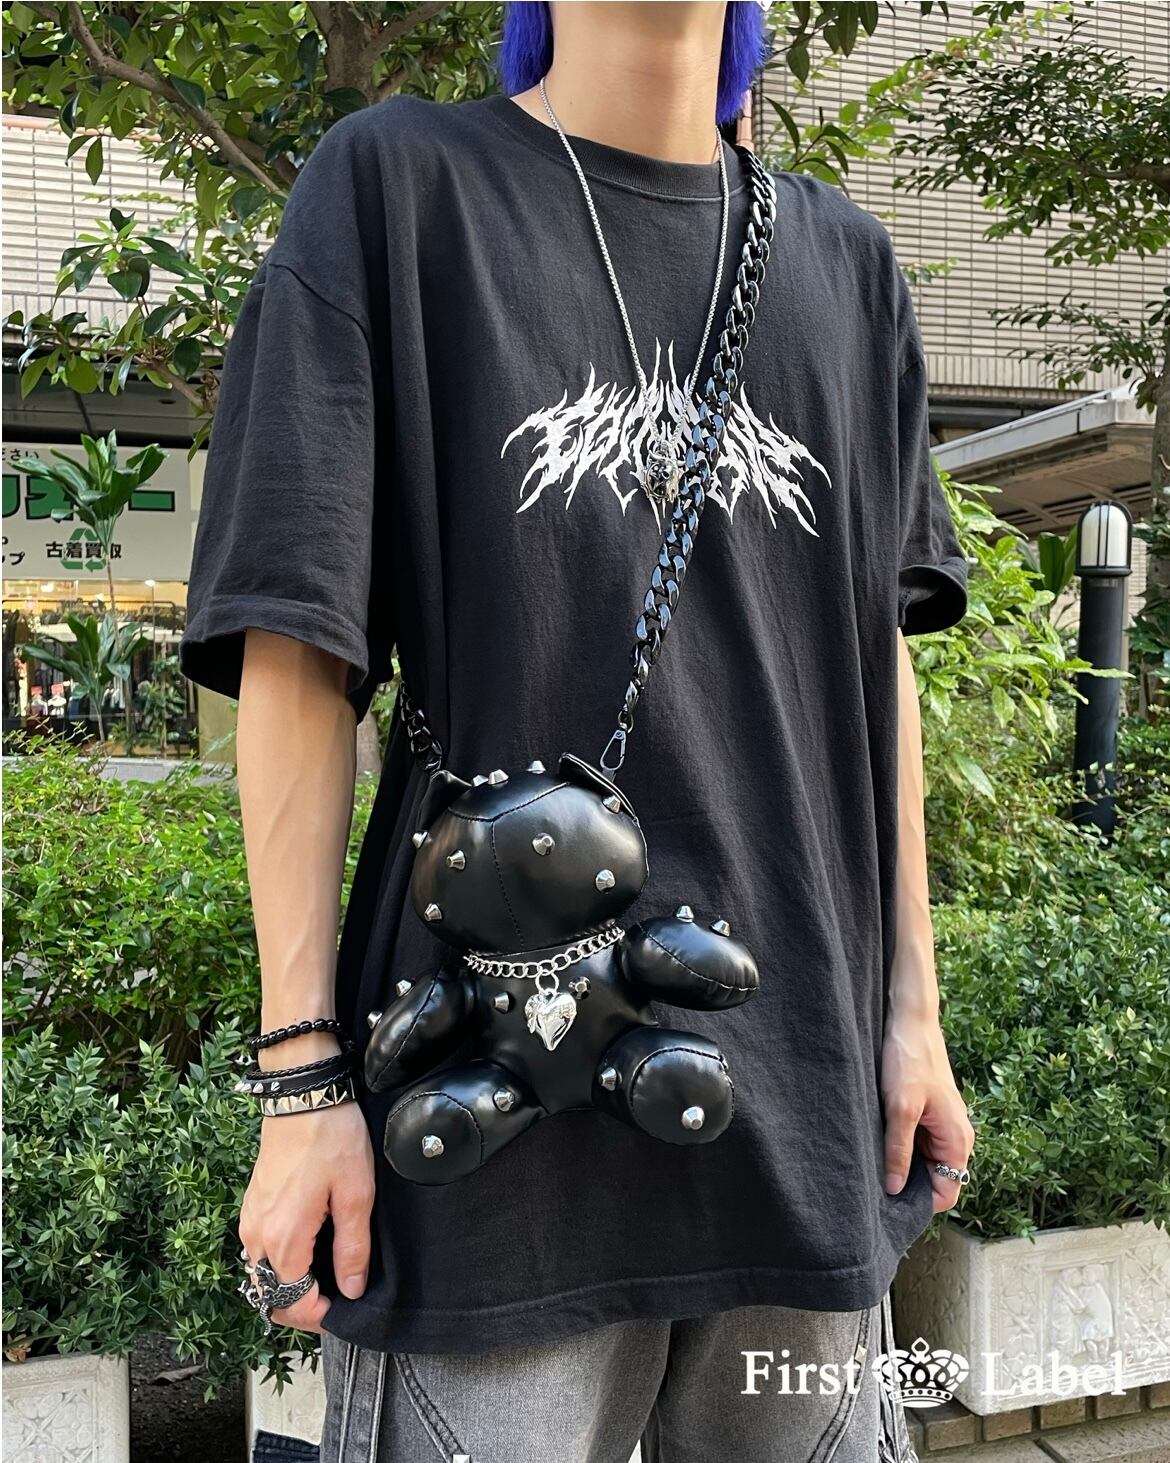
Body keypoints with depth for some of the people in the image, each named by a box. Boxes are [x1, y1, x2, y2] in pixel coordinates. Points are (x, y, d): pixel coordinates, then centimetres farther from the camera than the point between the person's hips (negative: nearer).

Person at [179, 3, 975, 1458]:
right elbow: (296, 648, -6)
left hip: (800, 1094, 5)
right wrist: (302, 1066, -9)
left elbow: (873, 658, 12)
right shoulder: (396, 183, 0)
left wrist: (911, 1007, 9)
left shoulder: (845, 261, 12)